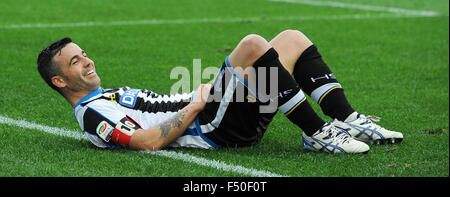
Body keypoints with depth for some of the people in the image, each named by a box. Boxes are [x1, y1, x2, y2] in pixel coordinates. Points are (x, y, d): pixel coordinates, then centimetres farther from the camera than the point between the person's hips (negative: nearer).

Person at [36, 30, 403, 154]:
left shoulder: (113, 96, 29)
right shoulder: (92, 113, -3)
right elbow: (149, 141, -19)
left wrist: (205, 93, 13)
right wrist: (195, 107, -11)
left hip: (225, 118, 10)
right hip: (214, 129, -10)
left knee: (293, 39, 3)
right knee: (253, 44, -28)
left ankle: (349, 121, -6)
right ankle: (317, 133, -24)